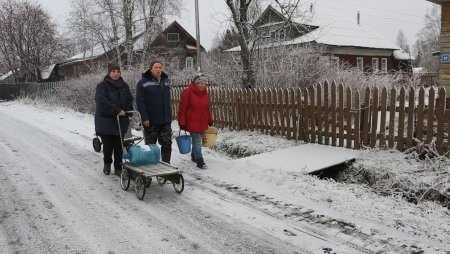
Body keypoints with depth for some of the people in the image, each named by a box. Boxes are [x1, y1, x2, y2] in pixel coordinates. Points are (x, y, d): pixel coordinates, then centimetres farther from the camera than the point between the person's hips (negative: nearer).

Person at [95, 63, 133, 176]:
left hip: (121, 122, 4)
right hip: (106, 121, -4)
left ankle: (118, 168, 17)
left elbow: (129, 100, 16)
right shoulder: (102, 86, -6)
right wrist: (117, 110, -23)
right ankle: (107, 163, 29)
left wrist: (127, 111, -2)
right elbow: (102, 101, -19)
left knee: (119, 146, 5)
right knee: (108, 146, 1)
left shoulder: (124, 86, 11)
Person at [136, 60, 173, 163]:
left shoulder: (166, 81, 11)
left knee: (167, 144, 8)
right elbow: (139, 101, -12)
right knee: (150, 146, 7)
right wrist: (144, 117, -18)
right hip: (151, 121, -5)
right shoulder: (143, 82, -7)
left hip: (165, 120, 5)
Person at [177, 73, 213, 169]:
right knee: (197, 141, -8)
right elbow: (182, 109, -13)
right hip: (192, 122, -6)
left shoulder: (205, 92, 8)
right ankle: (200, 161, -4)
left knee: (197, 140, 17)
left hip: (202, 123, 6)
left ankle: (194, 156, 34)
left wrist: (210, 120, 15)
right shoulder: (187, 92, -13)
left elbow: (208, 108, 16)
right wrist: (182, 123, -15)